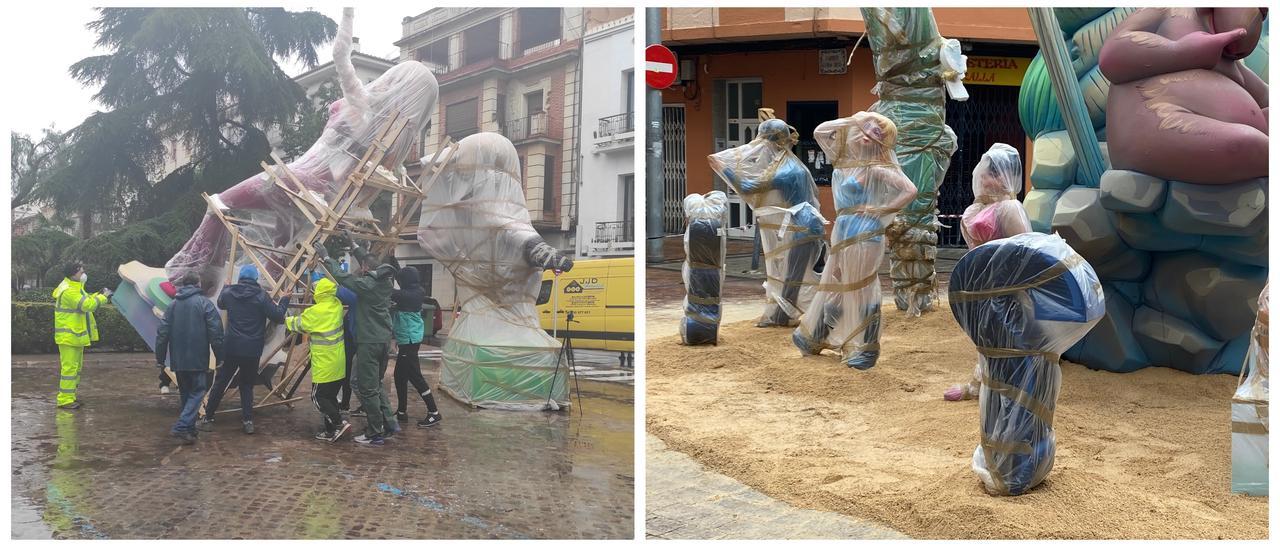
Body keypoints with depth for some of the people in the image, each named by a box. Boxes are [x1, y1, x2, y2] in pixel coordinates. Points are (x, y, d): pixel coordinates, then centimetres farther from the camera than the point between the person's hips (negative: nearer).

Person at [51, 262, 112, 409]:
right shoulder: (68, 291, -21)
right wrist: (103, 297, -16)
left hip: (76, 335, 11)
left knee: (76, 366, 16)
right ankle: (64, 400, -7)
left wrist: (99, 295, 5)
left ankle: (70, 396, 23)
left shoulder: (75, 287, 14)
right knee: (69, 367, -10)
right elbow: (87, 305, -27)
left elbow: (85, 300, 20)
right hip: (69, 335, -11)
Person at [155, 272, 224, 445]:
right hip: (198, 359, -5)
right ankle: (182, 426, -17)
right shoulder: (204, 303, -6)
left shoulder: (173, 305, 9)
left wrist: (160, 358, 14)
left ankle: (190, 428, 20)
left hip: (178, 360, 5)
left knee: (186, 393, 17)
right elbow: (216, 332, -10)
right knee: (197, 392, -1)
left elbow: (162, 333, 8)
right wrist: (219, 357, -3)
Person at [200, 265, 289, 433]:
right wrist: (284, 300, 9)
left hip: (231, 347, 1)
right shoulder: (261, 296, -9)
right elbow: (277, 316, -7)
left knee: (220, 382, 10)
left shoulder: (229, 293, 1)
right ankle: (248, 421, 7)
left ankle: (208, 419, 14)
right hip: (252, 350, -1)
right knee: (247, 384, 12)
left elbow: (220, 304, 25)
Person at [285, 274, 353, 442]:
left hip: (324, 365, -8)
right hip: (338, 363, 8)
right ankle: (331, 431, 17)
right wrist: (317, 276, 27)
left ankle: (338, 423, -9)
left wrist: (285, 320, 14)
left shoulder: (316, 311, -19)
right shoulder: (337, 305, 1)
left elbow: (297, 324, -4)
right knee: (330, 396, 14)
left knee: (319, 397, 1)